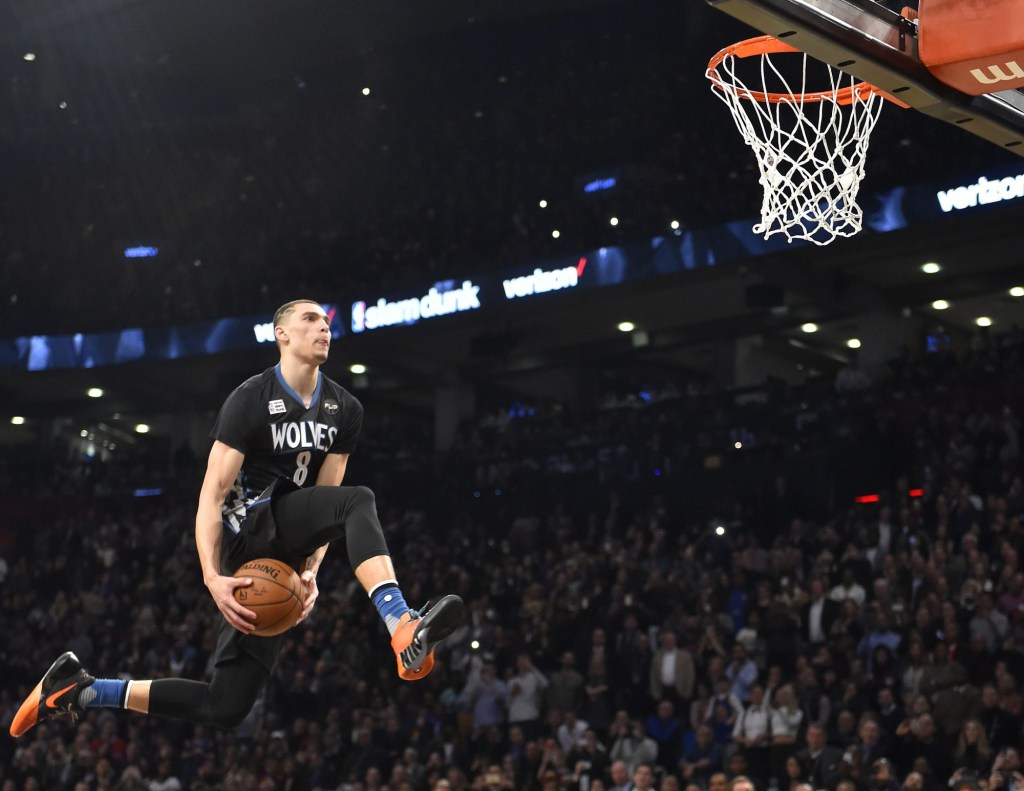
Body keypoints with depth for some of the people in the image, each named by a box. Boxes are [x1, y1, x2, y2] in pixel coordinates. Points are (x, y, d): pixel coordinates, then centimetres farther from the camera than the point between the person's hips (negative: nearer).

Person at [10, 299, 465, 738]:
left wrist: (310, 570, -10)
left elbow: (324, 502, 7)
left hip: (283, 554, 6)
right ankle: (404, 630, -49)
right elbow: (212, 494, -13)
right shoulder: (251, 400, -8)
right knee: (359, 501, -30)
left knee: (225, 708, 0)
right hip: (245, 528, -6)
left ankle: (81, 690, 11)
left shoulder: (344, 410, 9)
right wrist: (212, 577, -26)